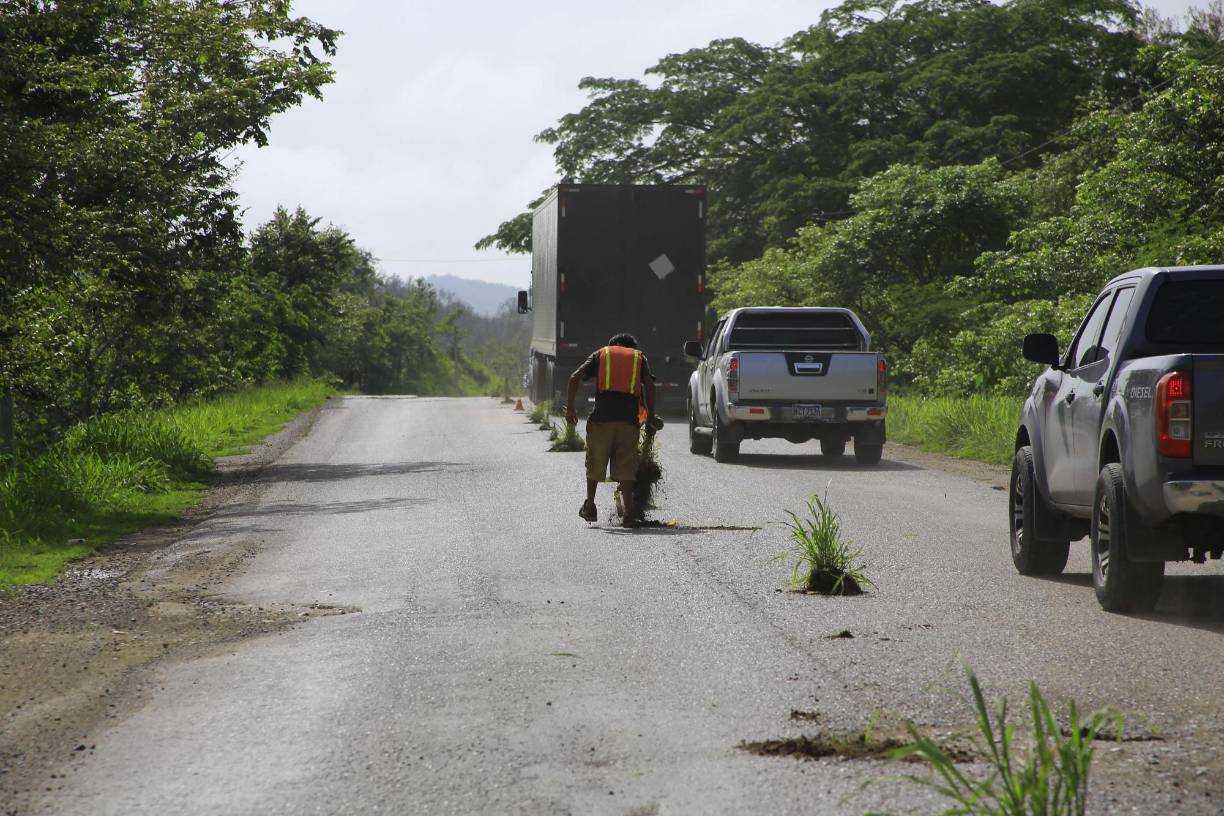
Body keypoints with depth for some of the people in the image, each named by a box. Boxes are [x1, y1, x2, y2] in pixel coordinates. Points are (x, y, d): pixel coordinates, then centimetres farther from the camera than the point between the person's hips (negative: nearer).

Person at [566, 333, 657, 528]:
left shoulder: (600, 355, 19)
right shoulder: (639, 357, 20)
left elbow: (575, 378, 5)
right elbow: (650, 385, 2)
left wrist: (570, 407, 7)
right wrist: (650, 415, 7)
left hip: (601, 417, 0)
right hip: (629, 417, 0)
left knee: (595, 464, 15)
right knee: (626, 466, 4)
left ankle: (590, 506, 23)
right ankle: (629, 511, -4)